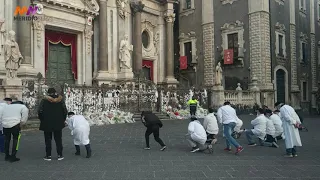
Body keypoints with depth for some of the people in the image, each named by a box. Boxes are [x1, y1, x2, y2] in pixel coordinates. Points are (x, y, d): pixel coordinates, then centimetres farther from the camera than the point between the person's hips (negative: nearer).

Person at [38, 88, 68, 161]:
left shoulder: (44, 101, -5)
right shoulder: (60, 100, 0)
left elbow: (40, 112, -8)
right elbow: (65, 111, -1)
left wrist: (42, 120, 5)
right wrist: (62, 120, 10)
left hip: (47, 124, -1)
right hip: (58, 124, 2)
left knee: (48, 140, 9)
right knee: (58, 140, 10)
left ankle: (48, 155, 11)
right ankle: (60, 155, 12)